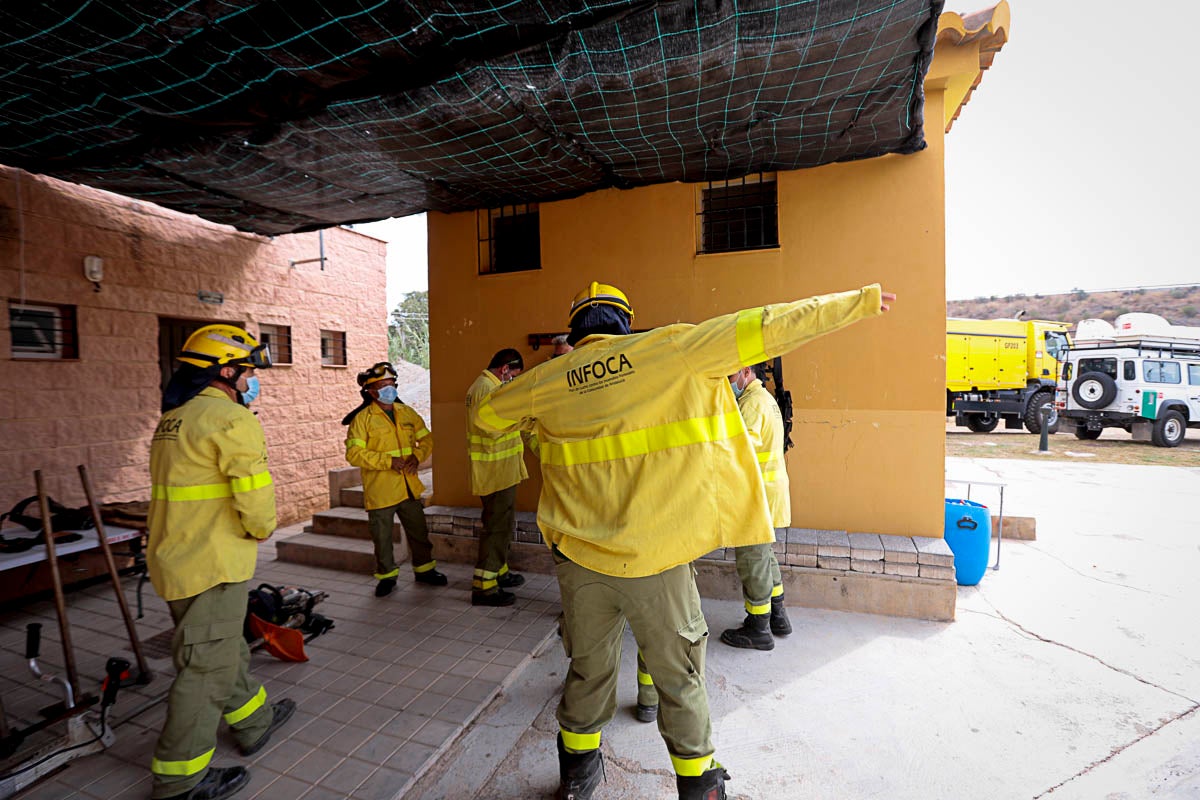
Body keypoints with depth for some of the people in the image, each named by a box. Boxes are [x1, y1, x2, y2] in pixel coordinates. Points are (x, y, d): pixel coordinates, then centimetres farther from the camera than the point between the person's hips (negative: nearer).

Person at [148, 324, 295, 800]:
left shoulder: (173, 420, 13)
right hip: (213, 564, -10)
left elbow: (188, 490, 17)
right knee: (209, 666, 3)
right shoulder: (231, 418, -18)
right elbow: (254, 493, -22)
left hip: (176, 558, 10)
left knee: (226, 649, 22)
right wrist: (263, 529, -3)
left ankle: (255, 723, 40)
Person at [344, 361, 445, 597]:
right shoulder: (362, 419, -8)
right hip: (380, 491, -4)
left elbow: (426, 438, 12)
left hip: (410, 487, 4)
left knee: (419, 531, 15)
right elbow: (354, 454, -16)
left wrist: (417, 456, -8)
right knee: (382, 536, 9)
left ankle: (424, 569, 33)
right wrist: (388, 461, -21)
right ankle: (387, 575, 29)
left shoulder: (407, 412, 7)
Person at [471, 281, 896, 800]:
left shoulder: (549, 379, 4)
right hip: (656, 557, -3)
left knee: (587, 670, 23)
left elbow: (486, 415, 18)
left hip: (580, 556, 4)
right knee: (679, 679, 17)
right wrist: (858, 302, 3)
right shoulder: (670, 348, -6)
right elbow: (761, 328, -6)